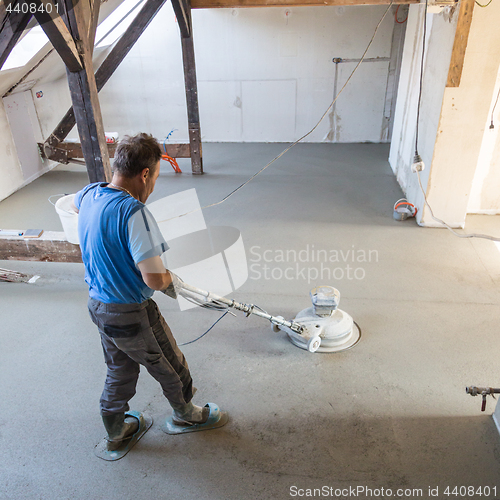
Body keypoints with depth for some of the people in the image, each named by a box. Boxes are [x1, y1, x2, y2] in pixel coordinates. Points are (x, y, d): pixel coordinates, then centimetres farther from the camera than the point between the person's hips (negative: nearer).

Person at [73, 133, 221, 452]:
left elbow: (75, 202, 25)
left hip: (98, 304, 8)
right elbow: (154, 279, -33)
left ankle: (115, 431, 47)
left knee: (120, 370, 28)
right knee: (171, 367, 19)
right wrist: (171, 281, -9)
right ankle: (185, 413, 46)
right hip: (131, 315, -8)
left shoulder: (90, 195, -3)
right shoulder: (133, 212, -31)